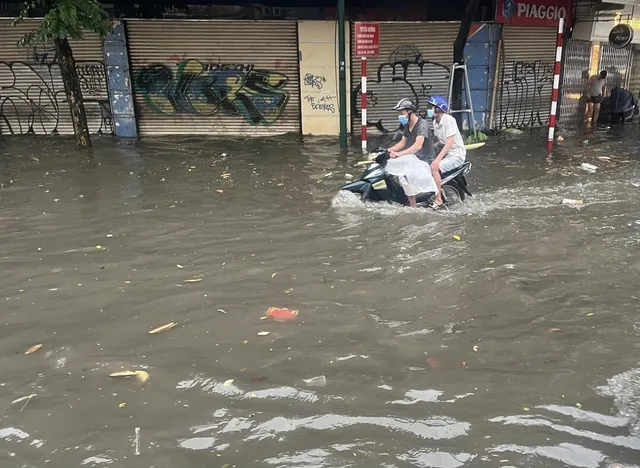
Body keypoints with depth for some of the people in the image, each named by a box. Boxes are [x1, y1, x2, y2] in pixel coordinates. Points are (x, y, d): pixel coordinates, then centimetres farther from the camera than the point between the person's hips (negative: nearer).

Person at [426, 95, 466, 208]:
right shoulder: (435, 122, 9)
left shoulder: (448, 120, -17)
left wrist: (437, 159, -31)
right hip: (445, 152, 9)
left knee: (434, 167, -27)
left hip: (457, 154, -9)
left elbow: (450, 142, -25)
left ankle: (438, 199, -20)